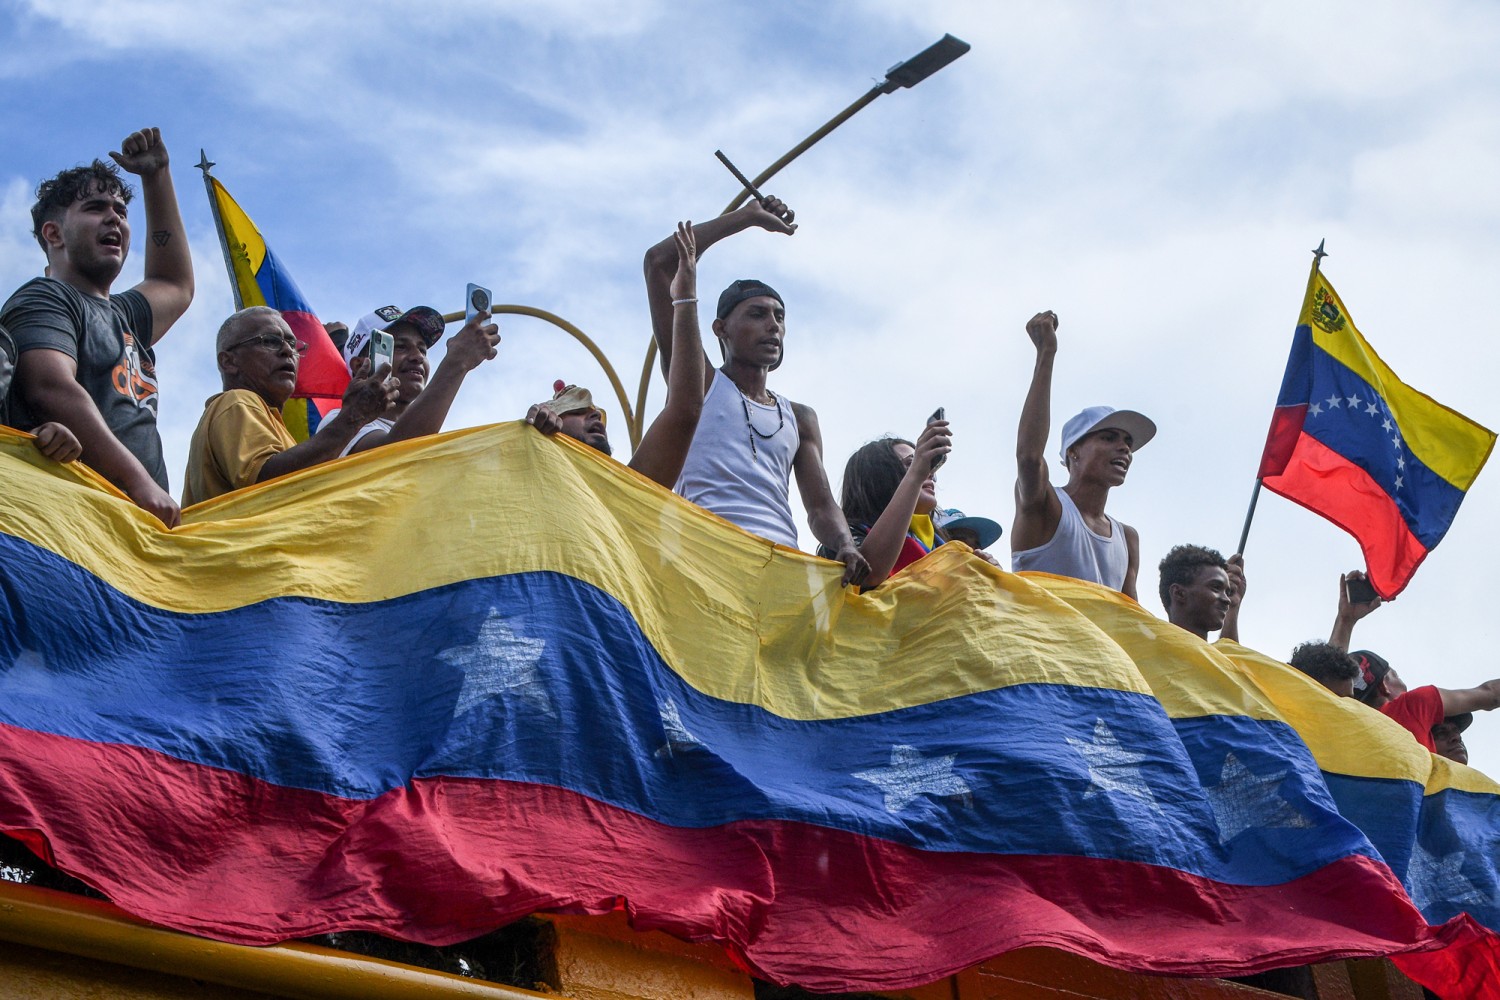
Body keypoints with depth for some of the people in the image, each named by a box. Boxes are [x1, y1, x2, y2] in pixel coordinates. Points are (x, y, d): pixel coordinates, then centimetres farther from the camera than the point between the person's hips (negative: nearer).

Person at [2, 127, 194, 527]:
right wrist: (140, 483, -20)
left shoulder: (122, 316, 32)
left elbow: (175, 284, 52)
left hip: (144, 520, 8)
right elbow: (54, 390, -12)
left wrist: (156, 176, 48)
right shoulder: (43, 299, 5)